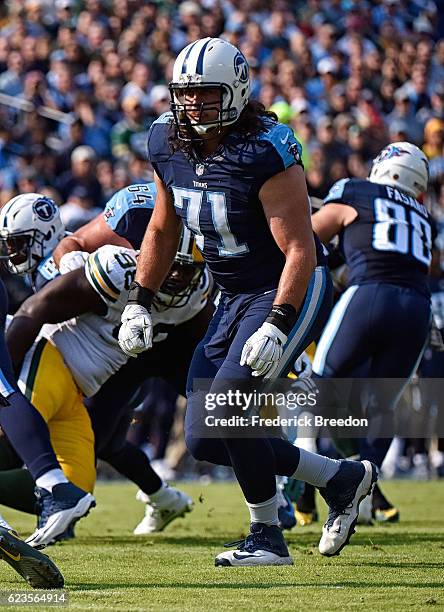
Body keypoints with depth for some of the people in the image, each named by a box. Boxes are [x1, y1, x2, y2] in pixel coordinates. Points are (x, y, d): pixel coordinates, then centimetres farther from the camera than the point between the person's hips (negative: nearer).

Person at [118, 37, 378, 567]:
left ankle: (268, 538, -6)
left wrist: (278, 326, -31)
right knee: (204, 439, 2)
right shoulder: (167, 144, -2)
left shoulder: (265, 152, -23)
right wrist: (139, 303, 8)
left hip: (291, 291, -8)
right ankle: (341, 479, 17)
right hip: (234, 299, 8)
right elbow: (162, 231, 14)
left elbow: (300, 249, -23)